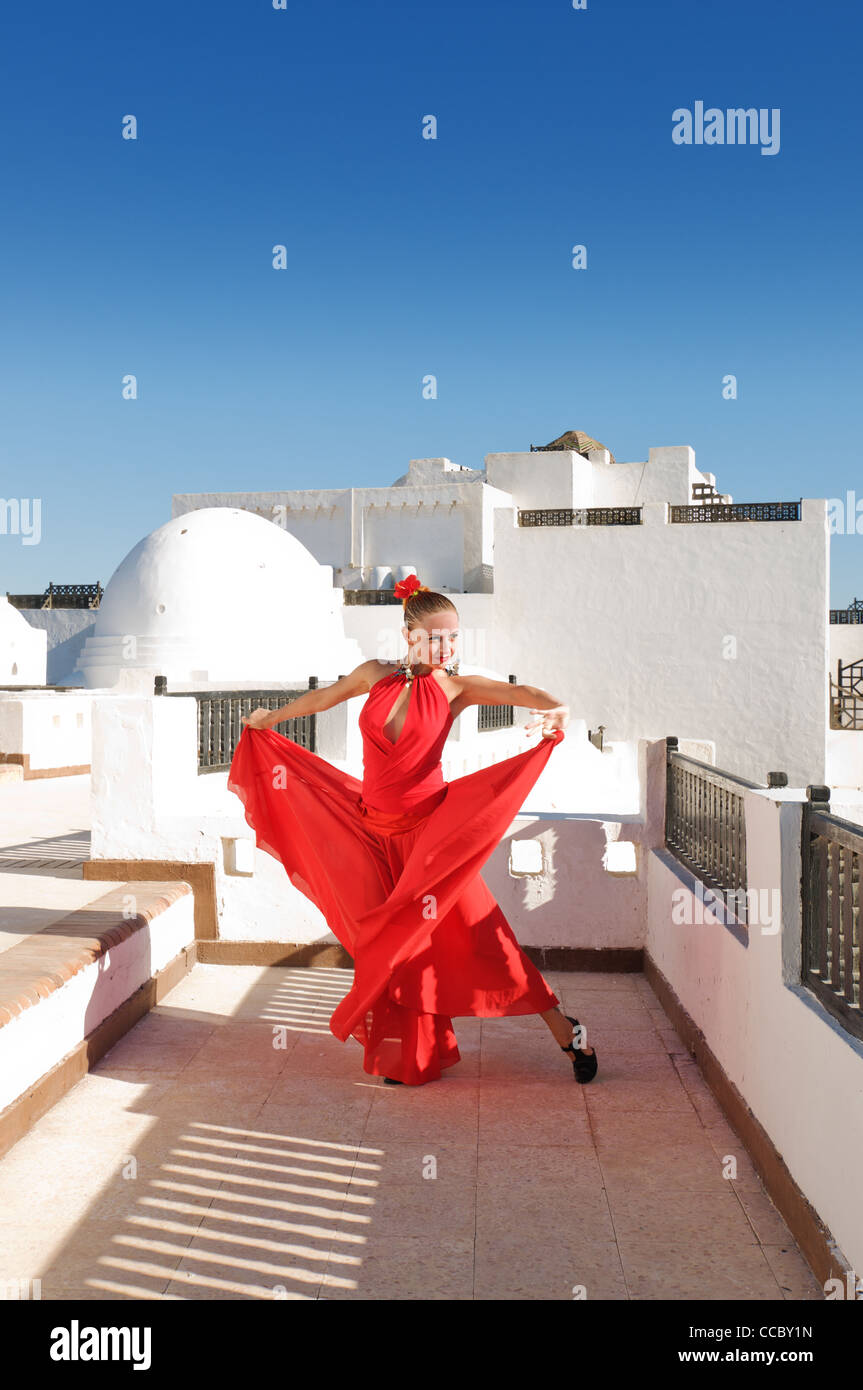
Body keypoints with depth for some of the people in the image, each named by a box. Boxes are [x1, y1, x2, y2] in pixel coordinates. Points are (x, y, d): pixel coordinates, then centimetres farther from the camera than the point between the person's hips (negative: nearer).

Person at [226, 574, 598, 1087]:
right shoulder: (375, 675, 2)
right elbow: (325, 696, 20)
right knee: (386, 942, 9)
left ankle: (564, 1030, 10)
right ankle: (402, 1055, 27)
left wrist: (559, 709, -43)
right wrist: (271, 718, 36)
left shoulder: (455, 688, -6)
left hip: (430, 827, -3)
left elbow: (521, 692, -21)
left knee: (478, 929, -3)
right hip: (373, 828, 4)